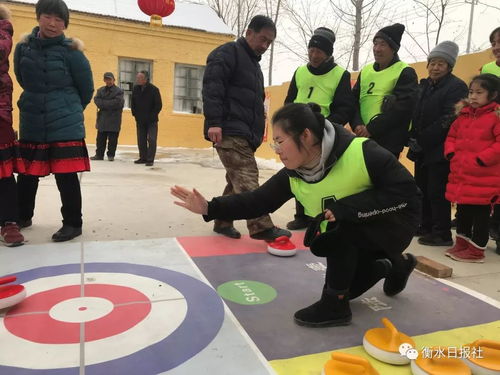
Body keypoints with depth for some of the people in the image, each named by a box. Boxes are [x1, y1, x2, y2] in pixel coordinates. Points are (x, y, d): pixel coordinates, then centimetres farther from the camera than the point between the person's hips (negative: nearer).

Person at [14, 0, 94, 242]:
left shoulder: (71, 51, -7)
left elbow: (86, 89, 2)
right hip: (31, 124, 4)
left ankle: (73, 223, 11)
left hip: (65, 125, -4)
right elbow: (23, 81, 20)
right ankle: (23, 217, 34)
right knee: (27, 174, 14)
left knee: (66, 176, -4)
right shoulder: (23, 48, 4)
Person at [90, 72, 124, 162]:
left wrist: (103, 104, -10)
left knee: (112, 139, 0)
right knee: (100, 138, 8)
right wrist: (109, 104, -16)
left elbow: (117, 103, -16)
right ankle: (99, 154, 16)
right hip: (102, 118, 4)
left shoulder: (119, 91, -1)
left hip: (114, 120, -4)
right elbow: (96, 100, -1)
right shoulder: (100, 90, 15)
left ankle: (111, 155, 11)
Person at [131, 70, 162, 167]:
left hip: (151, 121, -5)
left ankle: (150, 159, -4)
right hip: (140, 120, 5)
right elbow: (133, 103, 14)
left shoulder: (154, 89, -12)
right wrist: (135, 114, 7)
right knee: (141, 140, 7)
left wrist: (152, 116, -10)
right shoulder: (135, 89, 3)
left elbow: (158, 105, -9)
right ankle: (143, 158, 17)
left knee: (151, 140, -8)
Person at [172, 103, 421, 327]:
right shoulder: (293, 176, -13)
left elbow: (407, 192, -31)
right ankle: (395, 265, 36)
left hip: (395, 224, -7)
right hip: (354, 240, 7)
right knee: (345, 286, 11)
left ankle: (334, 304, -14)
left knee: (343, 222, -33)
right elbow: (258, 201, -10)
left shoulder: (362, 152, -31)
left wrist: (344, 208, -35)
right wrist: (209, 208, -20)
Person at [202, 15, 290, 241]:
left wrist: (257, 133, 23)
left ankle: (223, 222, 21)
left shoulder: (253, 63, 27)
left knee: (237, 181, 10)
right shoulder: (227, 53, -3)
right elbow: (212, 88, -15)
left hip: (245, 133, 10)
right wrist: (214, 122, -25)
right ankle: (261, 227, -16)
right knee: (247, 179, -15)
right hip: (229, 131, -10)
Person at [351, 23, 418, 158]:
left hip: (388, 142, -6)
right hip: (362, 137, 6)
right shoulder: (365, 71, 17)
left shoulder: (405, 72, -2)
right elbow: (353, 100, 10)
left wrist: (371, 128, -17)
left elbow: (403, 107, -14)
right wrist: (357, 124, -9)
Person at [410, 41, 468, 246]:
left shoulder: (456, 87, -7)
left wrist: (423, 139, -18)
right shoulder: (423, 86, 17)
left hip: (440, 150, -8)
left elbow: (449, 119, -17)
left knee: (437, 192, -5)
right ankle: (426, 227, 27)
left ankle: (442, 234, 5)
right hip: (422, 150, 8)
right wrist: (413, 138, 3)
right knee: (422, 189, 13)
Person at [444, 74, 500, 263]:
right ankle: (462, 243, 31)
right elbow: (452, 135, 19)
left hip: (483, 177, -7)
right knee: (462, 210, 17)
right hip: (460, 173, 7)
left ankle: (476, 250, 14)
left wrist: (482, 159, -21)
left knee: (481, 212, 4)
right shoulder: (464, 114, 12)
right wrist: (450, 152, 3)